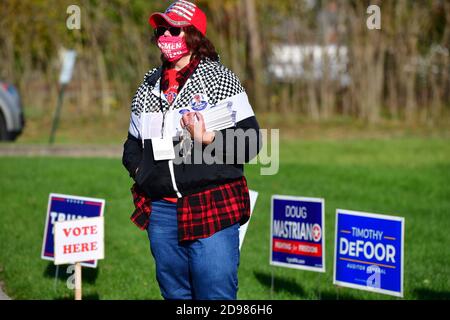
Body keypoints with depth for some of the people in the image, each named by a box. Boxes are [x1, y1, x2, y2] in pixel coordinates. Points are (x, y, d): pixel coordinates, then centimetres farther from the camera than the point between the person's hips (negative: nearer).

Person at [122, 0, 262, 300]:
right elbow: (133, 142, 26)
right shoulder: (149, 86, 15)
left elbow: (251, 140, -6)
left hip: (213, 210, -6)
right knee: (174, 295, 13)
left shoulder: (220, 79, -1)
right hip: (161, 211, 6)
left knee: (216, 295, -7)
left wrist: (209, 140, -21)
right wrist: (138, 168, 6)